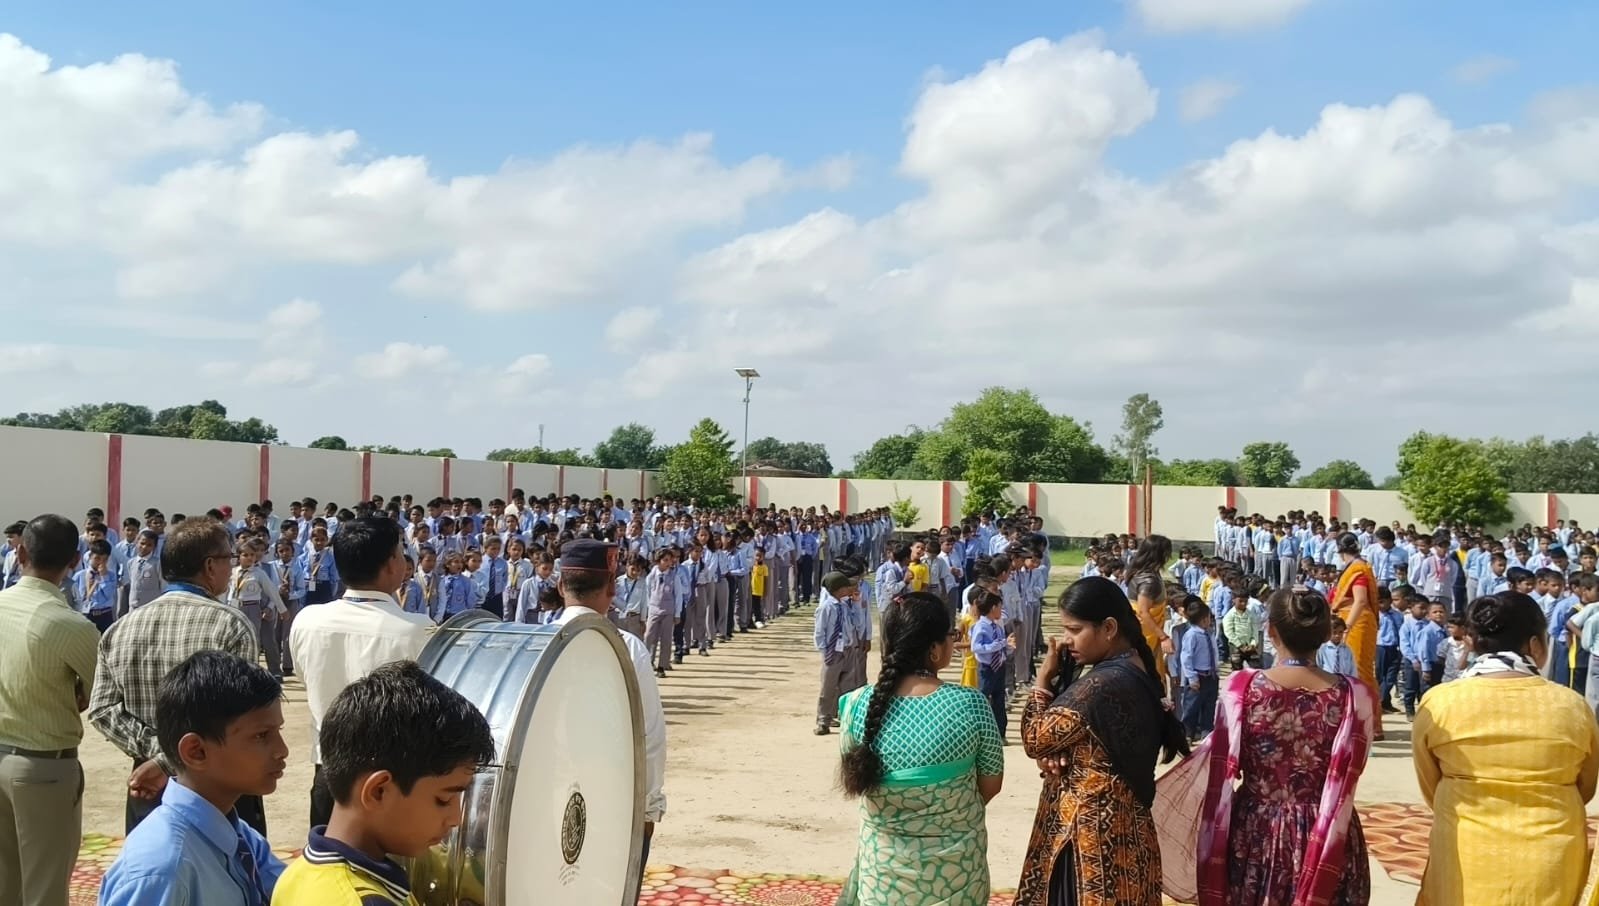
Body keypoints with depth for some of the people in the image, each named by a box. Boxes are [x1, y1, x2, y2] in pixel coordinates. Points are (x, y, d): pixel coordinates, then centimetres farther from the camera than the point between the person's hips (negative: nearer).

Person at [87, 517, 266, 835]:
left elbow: (101, 709, -1)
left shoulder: (120, 627, 4)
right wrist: (167, 763, -16)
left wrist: (155, 750, -8)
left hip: (147, 792, 5)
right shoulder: (231, 625, -14)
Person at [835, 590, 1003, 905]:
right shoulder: (970, 704, -20)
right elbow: (991, 785, -6)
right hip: (955, 866, -1)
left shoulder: (859, 704, -15)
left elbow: (856, 779, 1)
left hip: (884, 864, 1)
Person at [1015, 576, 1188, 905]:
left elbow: (1035, 739, -16)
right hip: (1117, 824, 9)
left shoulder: (1103, 684, -25)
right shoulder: (1136, 671, 6)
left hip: (1090, 832, -9)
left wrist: (1045, 677, -7)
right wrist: (1060, 754, -9)